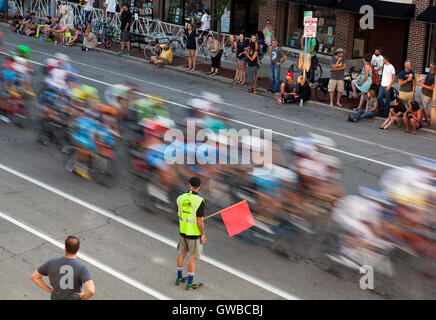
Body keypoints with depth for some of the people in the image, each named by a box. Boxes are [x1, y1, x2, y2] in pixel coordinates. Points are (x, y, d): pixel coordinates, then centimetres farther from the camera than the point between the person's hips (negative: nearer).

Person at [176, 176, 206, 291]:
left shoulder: (181, 198, -5)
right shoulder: (199, 201, -23)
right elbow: (199, 221, -22)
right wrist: (203, 235, -10)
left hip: (183, 230, 6)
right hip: (194, 234, -6)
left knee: (182, 254, 19)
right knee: (193, 257, 6)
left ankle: (179, 278, 32)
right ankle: (190, 283, 13)